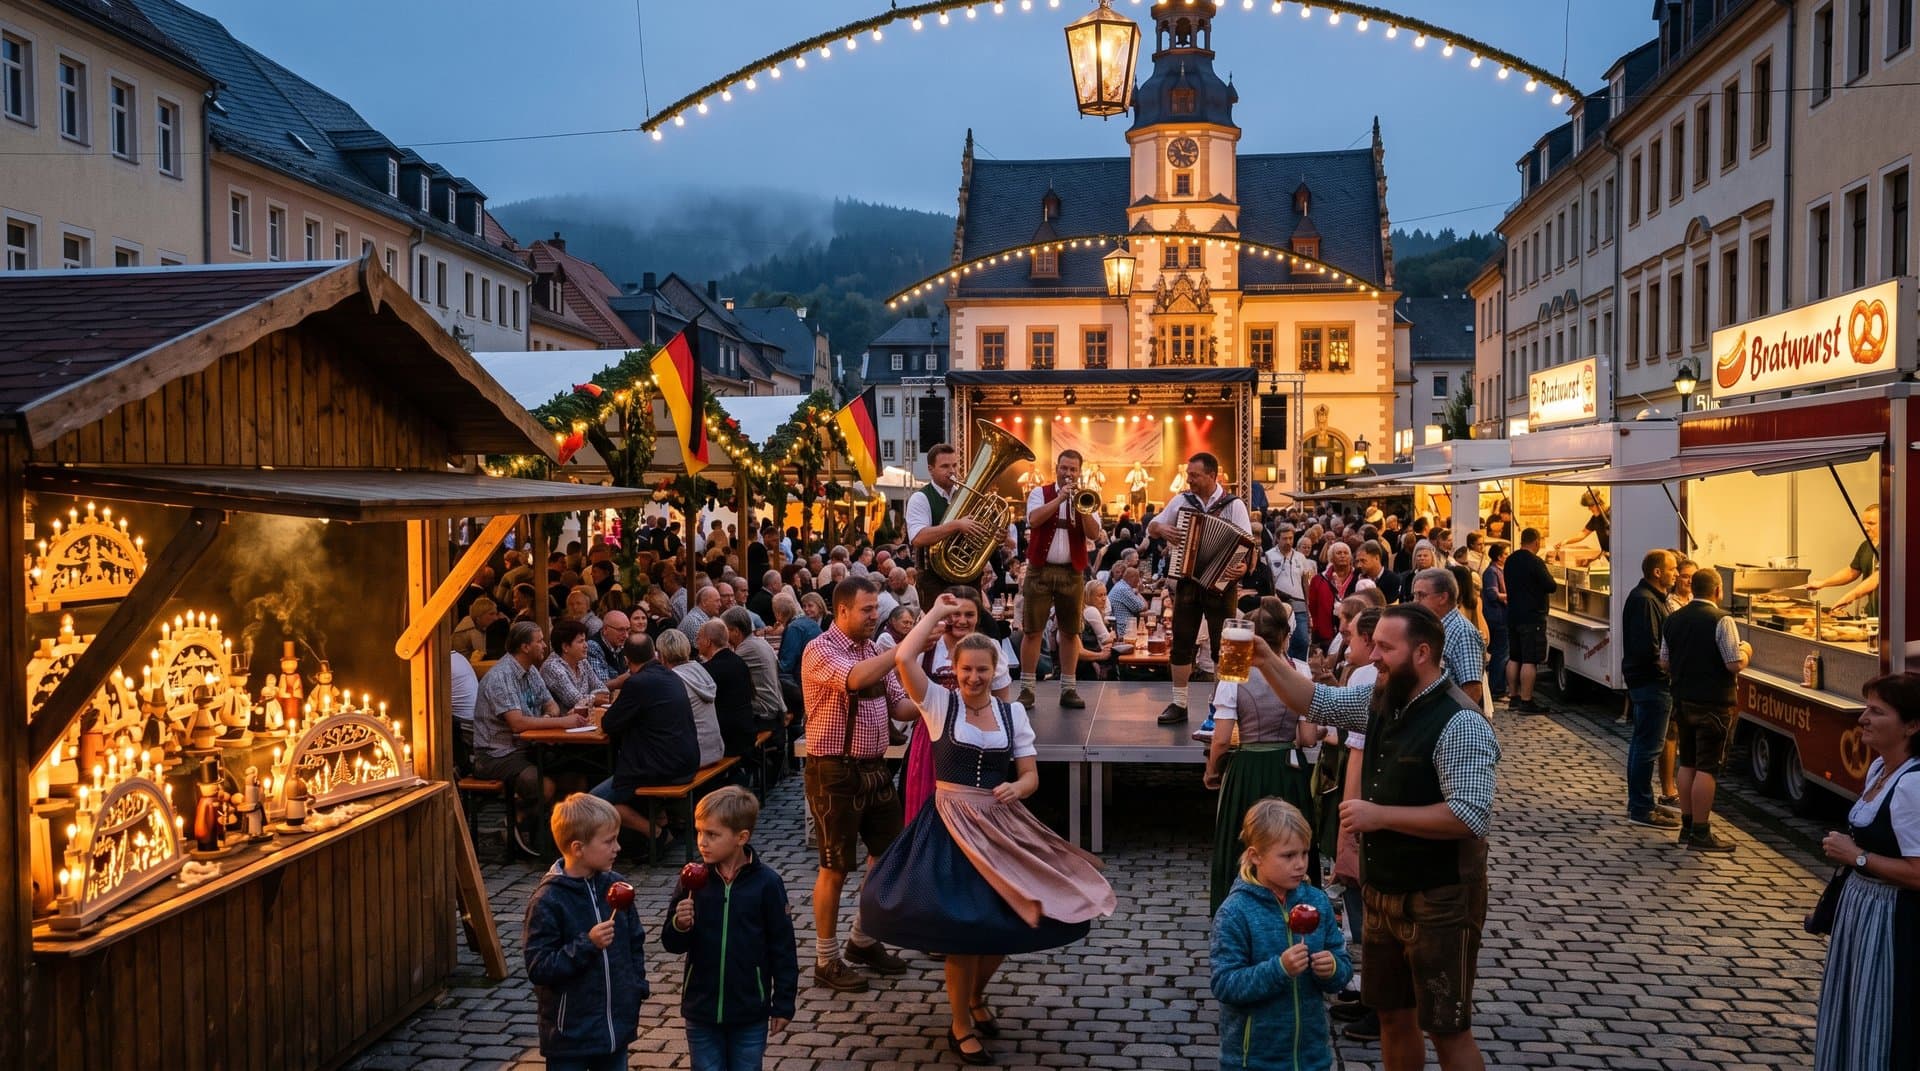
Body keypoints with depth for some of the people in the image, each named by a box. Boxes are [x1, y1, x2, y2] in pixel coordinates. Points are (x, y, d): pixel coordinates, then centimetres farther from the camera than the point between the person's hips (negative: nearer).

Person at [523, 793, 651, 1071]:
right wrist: (587, 944, -27)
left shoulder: (614, 886, 0)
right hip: (570, 1035, -5)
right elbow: (537, 967, -18)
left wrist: (636, 993, 9)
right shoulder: (548, 900, -16)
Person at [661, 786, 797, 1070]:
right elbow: (672, 944, 2)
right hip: (701, 1012, 2)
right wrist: (679, 926, -21)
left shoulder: (766, 882, -11)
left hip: (750, 1014, -2)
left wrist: (784, 1004, -1)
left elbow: (783, 947, -4)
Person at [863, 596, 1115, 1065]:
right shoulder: (939, 704, -6)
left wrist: (1016, 788, -18)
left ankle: (977, 997, 39)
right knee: (963, 927, -2)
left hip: (1001, 825, 4)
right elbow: (904, 658, -21)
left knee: (1005, 921, 9)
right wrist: (937, 612, -11)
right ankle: (960, 1026, 19)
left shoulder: (1012, 712, 4)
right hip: (952, 827, -4)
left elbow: (1031, 774, 5)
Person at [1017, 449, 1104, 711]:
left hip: (1072, 573, 2)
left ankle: (1068, 689, 12)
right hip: (1040, 570, -2)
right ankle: (1026, 688, 4)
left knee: (1071, 632, 5)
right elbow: (1033, 520, -17)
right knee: (1032, 630, -2)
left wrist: (1080, 506, -17)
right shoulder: (1040, 493, 3)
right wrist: (1060, 498, -19)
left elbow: (1094, 535, -6)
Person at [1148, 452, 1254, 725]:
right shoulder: (1182, 501, 5)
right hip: (1188, 582, 4)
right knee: (1181, 644, 6)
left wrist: (1243, 566, -33)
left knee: (1223, 647, 2)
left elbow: (1247, 545, -13)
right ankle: (1179, 704, 15)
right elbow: (1151, 526, 15)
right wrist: (1162, 529, -8)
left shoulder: (1233, 505, -6)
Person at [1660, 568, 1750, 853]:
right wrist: (1746, 651, 2)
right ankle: (1700, 833, 1)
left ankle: (1687, 826, 20)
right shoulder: (1721, 620, -15)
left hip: (1683, 700, 7)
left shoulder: (1673, 619, 6)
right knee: (1707, 768, -2)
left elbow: (1665, 663, 10)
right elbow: (1735, 664, -17)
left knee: (1687, 763, 14)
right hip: (1713, 704, -6)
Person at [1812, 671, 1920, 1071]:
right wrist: (1844, 846, 4)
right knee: (1851, 1015, 22)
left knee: (1878, 1028, 4)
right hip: (1860, 904, 10)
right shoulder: (1879, 768, 5)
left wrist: (1857, 856, -18)